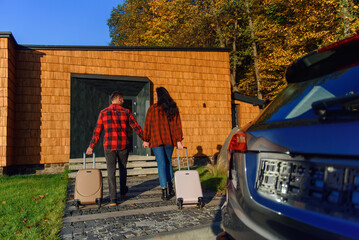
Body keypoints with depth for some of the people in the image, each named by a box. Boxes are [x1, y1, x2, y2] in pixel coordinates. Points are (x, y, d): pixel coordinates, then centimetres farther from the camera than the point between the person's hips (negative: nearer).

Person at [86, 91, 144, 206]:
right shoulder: (126, 112, -1)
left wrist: (91, 146, 9)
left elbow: (97, 131, 1)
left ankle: (113, 199, -3)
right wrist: (145, 139, 13)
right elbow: (136, 127, 2)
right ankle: (123, 191, 37)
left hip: (109, 146, 0)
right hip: (123, 145, 1)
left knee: (111, 171, 2)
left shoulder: (103, 113, 1)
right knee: (123, 168, 20)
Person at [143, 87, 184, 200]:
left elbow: (148, 125, -3)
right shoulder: (173, 108, 3)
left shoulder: (152, 108, -6)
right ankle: (170, 187, 21)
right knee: (168, 161, 20)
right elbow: (177, 125, -1)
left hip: (156, 140, -3)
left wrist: (146, 140, 6)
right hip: (169, 140, 3)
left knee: (161, 164, 0)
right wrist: (179, 141, -1)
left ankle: (164, 191, -3)